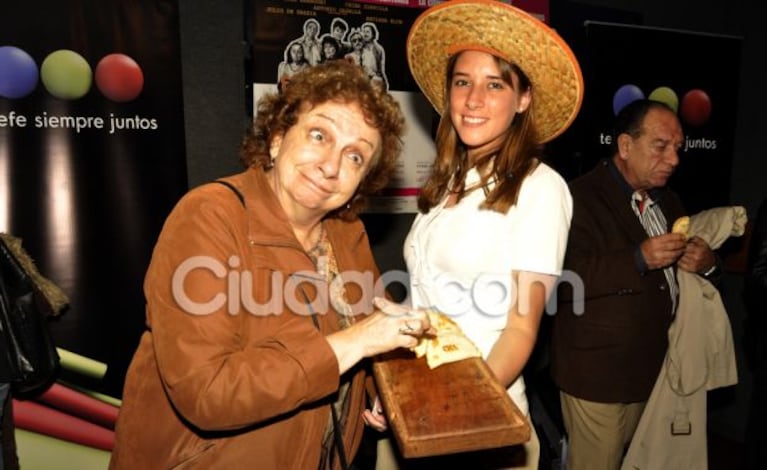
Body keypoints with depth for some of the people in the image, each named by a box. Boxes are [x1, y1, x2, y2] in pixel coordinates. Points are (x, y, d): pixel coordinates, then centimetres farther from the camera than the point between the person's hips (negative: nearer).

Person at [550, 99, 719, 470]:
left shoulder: (667, 201, 14)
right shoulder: (581, 198, -15)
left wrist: (706, 262, -3)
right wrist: (638, 259, -28)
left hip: (650, 368, 8)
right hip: (596, 373, -7)